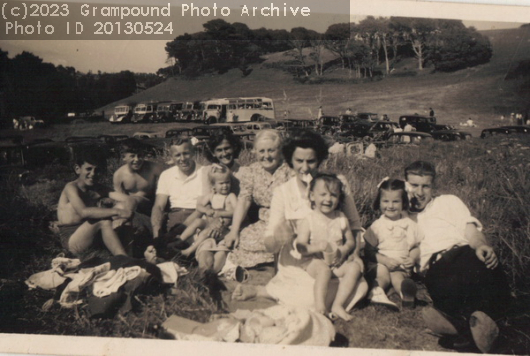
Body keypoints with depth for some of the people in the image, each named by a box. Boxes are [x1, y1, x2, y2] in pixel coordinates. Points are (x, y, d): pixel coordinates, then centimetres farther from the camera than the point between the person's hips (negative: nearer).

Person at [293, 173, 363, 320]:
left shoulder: (341, 218, 5)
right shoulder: (308, 220, -6)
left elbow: (351, 241, 10)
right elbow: (301, 247, -10)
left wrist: (343, 250, -12)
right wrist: (318, 247, -26)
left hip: (337, 262, 4)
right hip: (314, 261, -4)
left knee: (355, 267, -21)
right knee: (324, 269, -35)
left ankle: (338, 305, -20)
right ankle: (320, 307, -27)